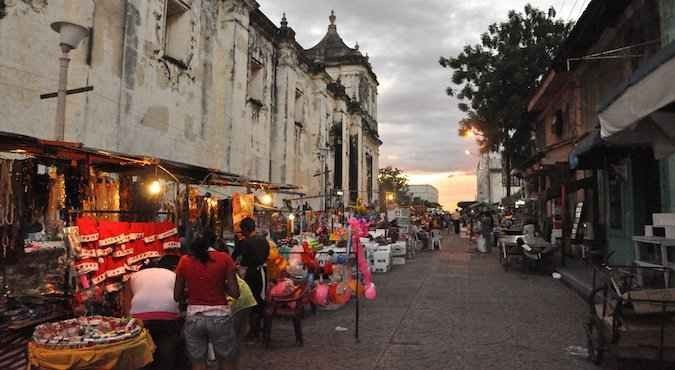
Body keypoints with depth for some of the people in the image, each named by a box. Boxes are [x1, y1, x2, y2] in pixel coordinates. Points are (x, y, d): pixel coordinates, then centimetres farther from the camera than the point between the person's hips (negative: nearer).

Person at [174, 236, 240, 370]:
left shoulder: (184, 261, 0)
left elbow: (177, 296, 5)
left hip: (193, 318, 2)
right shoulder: (224, 258, -6)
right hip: (220, 317, -2)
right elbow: (235, 293, -7)